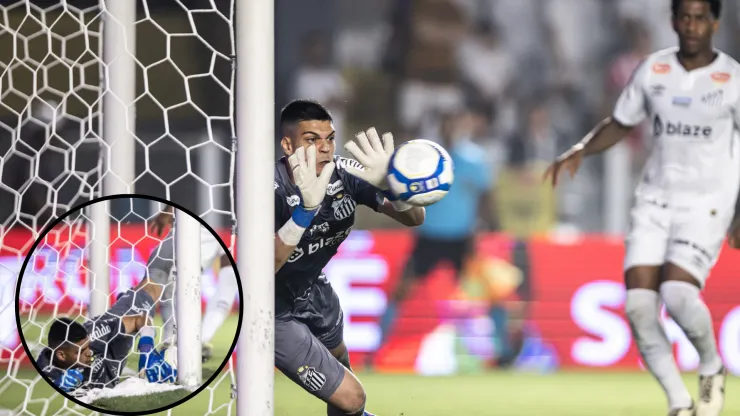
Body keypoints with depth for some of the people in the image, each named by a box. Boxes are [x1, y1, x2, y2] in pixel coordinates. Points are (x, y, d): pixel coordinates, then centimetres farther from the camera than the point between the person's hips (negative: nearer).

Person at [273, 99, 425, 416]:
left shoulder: (344, 174, -19)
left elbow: (414, 219, -20)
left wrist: (391, 185, -43)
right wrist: (306, 210, -56)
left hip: (314, 290, 7)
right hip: (273, 311, -7)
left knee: (338, 361, 34)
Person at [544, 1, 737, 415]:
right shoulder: (653, 70, 3)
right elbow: (620, 124, 15)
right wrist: (580, 151, -2)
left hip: (706, 205, -4)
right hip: (655, 200, 4)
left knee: (677, 293, -25)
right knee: (639, 305, -11)